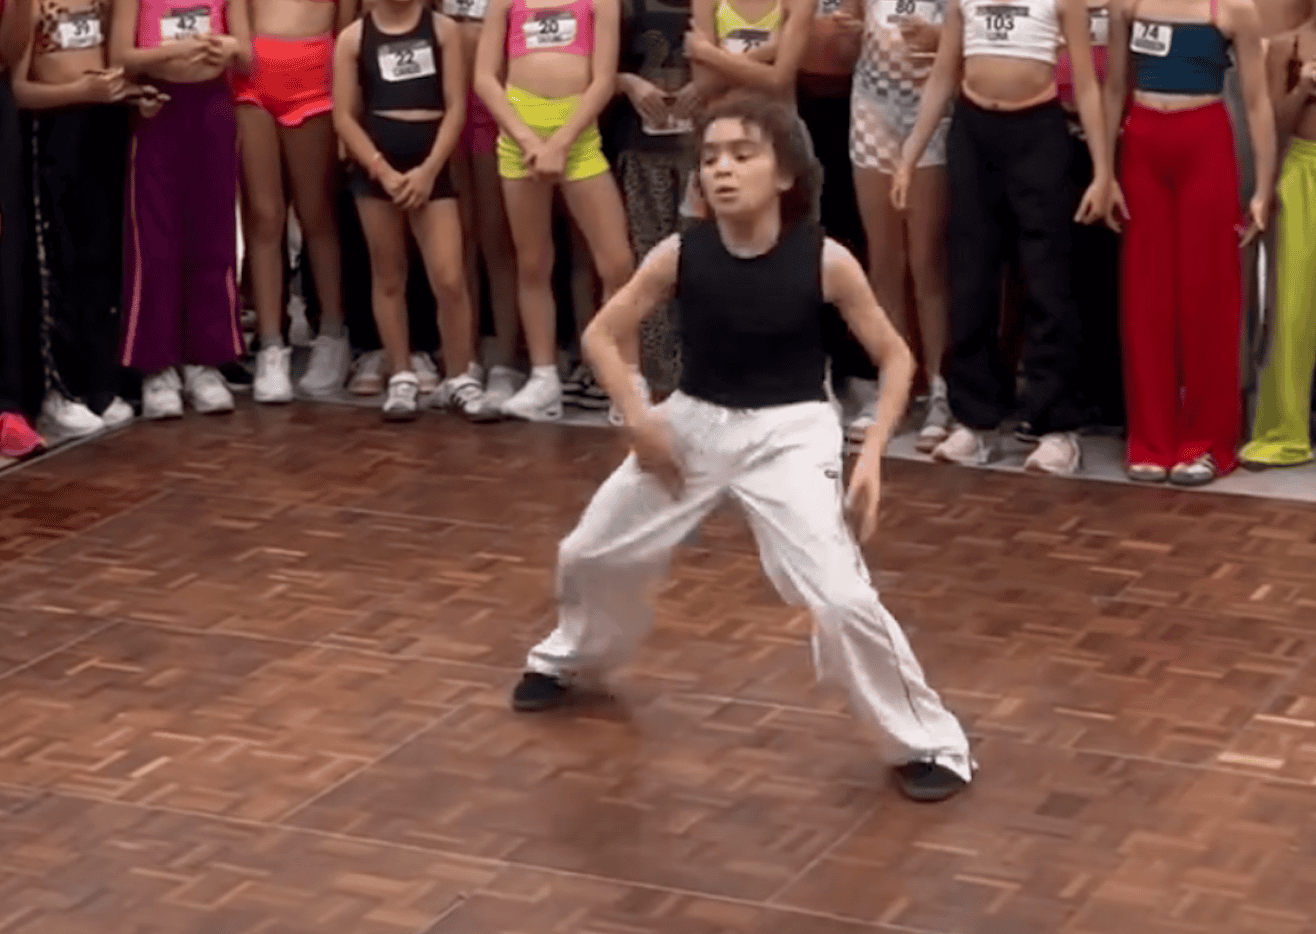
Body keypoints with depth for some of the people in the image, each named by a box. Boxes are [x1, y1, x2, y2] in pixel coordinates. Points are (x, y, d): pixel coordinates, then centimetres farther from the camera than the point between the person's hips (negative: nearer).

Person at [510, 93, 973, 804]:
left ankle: (928, 743, 0)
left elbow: (895, 357, -5)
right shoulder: (678, 256, -11)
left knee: (841, 597, -19)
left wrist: (872, 455, -15)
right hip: (692, 423, 4)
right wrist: (638, 416, -11)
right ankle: (567, 659, 51)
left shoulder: (825, 260, -16)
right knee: (590, 554, 16)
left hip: (789, 433, -4)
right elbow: (602, 334, 2)